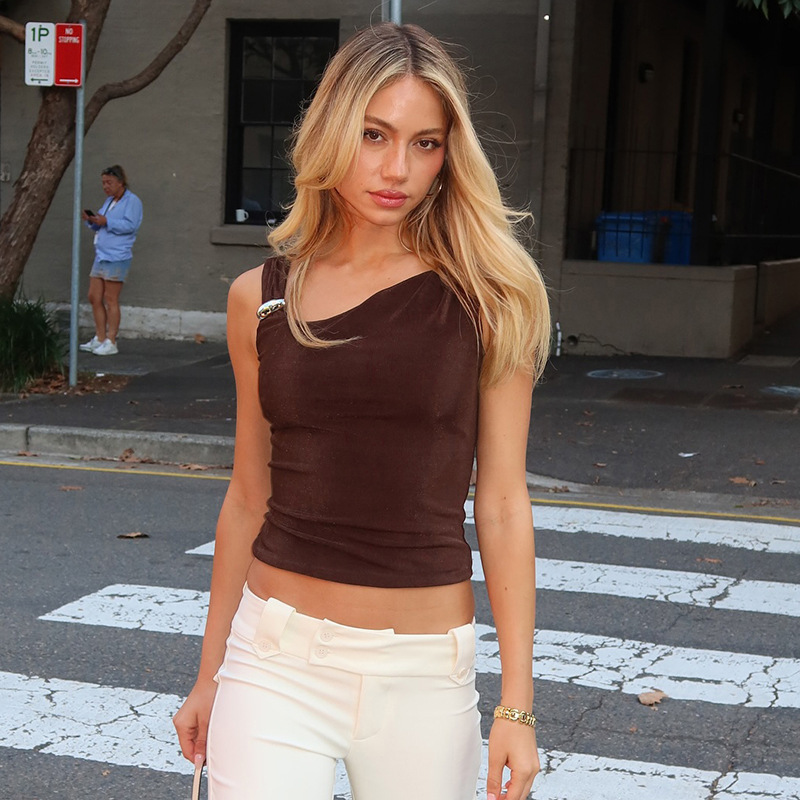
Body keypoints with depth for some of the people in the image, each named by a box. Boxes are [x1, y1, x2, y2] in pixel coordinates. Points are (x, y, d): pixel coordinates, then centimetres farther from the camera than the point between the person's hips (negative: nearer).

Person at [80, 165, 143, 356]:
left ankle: (111, 342, -1)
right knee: (94, 297, 8)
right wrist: (90, 220, 4)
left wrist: (105, 221, -22)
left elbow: (129, 225, -19)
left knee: (110, 300, -6)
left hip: (117, 257, -9)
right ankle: (99, 339, 16)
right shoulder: (109, 201, 21)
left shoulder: (132, 201, -6)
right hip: (101, 256, 9)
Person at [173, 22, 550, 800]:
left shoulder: (484, 296, -4)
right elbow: (249, 496, 11)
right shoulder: (262, 299, 2)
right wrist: (208, 675, 15)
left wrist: (517, 704, -6)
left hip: (424, 674, -1)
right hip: (278, 657, 1)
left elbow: (501, 505, -3)